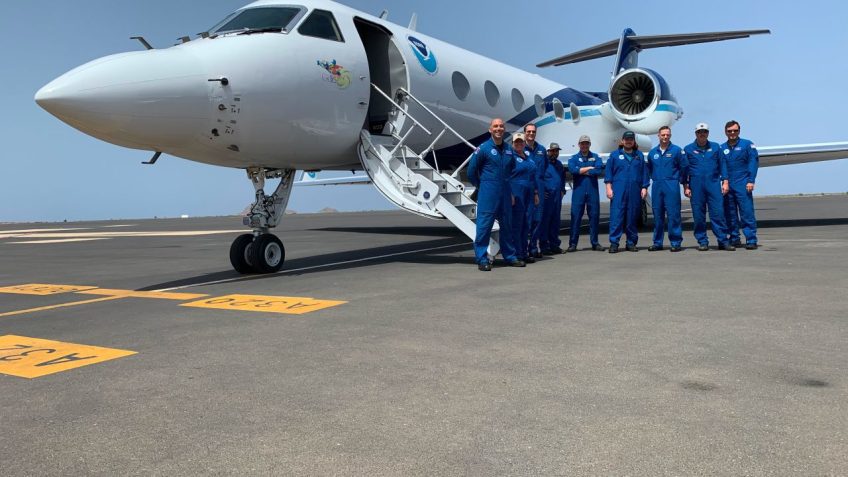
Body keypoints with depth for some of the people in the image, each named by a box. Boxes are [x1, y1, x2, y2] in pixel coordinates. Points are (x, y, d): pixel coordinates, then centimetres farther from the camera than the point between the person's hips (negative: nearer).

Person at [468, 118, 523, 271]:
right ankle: (482, 259, 0)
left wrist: (511, 191, 17)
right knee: (484, 225, -5)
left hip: (505, 193, 6)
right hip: (488, 194, -5)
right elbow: (471, 171, -2)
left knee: (506, 225, 13)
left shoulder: (509, 150, 10)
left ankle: (510, 256, 23)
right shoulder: (483, 148, -6)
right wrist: (482, 186, 6)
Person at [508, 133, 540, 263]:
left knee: (526, 223, 8)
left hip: (529, 194, 8)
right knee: (516, 223, -7)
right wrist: (510, 194, -17)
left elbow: (534, 177, 24)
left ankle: (524, 252, 15)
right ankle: (517, 254, -3)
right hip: (516, 193, -8)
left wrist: (536, 193, 18)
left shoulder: (528, 158, 20)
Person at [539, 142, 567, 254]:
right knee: (545, 220, -5)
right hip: (547, 196, -7)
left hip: (557, 196, 8)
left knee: (556, 221, 10)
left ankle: (554, 244, 18)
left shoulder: (559, 164, 18)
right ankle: (544, 246, 0)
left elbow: (563, 177, 29)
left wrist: (562, 190, 18)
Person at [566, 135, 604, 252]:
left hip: (593, 191, 1)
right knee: (576, 216, -4)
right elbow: (572, 169, -12)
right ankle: (573, 243, 0)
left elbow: (599, 170, -8)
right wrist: (589, 168, -9)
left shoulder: (596, 157, 11)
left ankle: (594, 243, 13)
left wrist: (582, 171, -7)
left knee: (594, 216, 4)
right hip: (578, 191, -1)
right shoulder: (574, 158, 10)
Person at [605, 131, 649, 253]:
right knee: (616, 216, -8)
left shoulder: (640, 155, 14)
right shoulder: (614, 155, 10)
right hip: (618, 191, -2)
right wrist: (609, 187, -3)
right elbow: (608, 172, 6)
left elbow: (644, 173, 12)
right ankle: (614, 243, -8)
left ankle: (631, 243, 13)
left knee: (632, 217, 5)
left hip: (634, 192, 2)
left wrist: (644, 188, 4)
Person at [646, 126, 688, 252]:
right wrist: (655, 178, 12)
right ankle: (657, 243, 14)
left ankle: (676, 243, 1)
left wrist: (684, 184, 2)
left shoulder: (677, 150, 1)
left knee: (673, 214, -5)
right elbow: (649, 169, 21)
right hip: (656, 186, 4)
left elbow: (684, 168, 2)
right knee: (657, 215, 7)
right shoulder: (652, 152, 12)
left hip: (671, 186, -4)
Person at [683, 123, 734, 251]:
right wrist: (686, 186, 1)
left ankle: (723, 241, 0)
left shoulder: (715, 147, 11)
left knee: (718, 213, -4)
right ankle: (702, 242, 10)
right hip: (696, 186, 0)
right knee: (698, 215, 1)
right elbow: (684, 169, 8)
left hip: (713, 184, 0)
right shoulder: (688, 149, 8)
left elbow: (722, 164, 11)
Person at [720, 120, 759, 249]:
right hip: (727, 185, 3)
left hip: (743, 185, -3)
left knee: (747, 213, -7)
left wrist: (751, 181, -10)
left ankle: (751, 240, -6)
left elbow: (754, 162, -1)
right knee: (730, 213, 6)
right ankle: (734, 238, 16)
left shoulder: (747, 144, 4)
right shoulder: (722, 148, 12)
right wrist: (723, 182, -1)